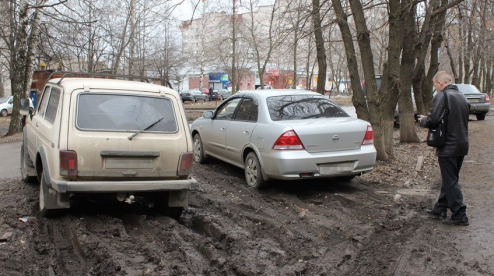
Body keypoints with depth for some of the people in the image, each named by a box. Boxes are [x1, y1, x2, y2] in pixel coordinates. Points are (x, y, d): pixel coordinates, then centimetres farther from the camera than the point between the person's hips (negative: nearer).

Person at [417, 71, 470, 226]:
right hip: (462, 145, 9)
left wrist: (423, 120, 0)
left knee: (450, 181, -2)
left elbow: (433, 120, -23)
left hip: (448, 146, -9)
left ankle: (459, 215, 0)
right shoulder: (461, 97, 13)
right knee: (449, 180, 16)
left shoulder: (442, 96, -15)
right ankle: (440, 210, 26)